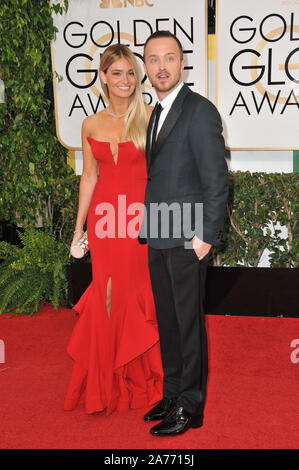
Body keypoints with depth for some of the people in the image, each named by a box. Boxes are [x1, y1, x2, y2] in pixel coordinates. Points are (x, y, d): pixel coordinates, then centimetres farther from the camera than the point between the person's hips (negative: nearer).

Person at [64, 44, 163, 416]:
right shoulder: (91, 125, 6)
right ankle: (108, 381, 23)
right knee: (107, 296, 7)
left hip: (140, 217, -2)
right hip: (103, 218, 3)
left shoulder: (150, 116, -2)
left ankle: (140, 376, 23)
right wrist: (79, 228, 11)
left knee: (137, 293, 3)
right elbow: (89, 177, 11)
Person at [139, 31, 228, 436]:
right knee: (167, 320, 14)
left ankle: (190, 407, 12)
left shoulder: (200, 110, -9)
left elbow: (216, 178, -13)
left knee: (189, 322, 0)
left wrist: (206, 236, -16)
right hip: (158, 239, 8)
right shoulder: (157, 113, 16)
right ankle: (172, 394, 27)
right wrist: (148, 228, 11)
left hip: (186, 238, -8)